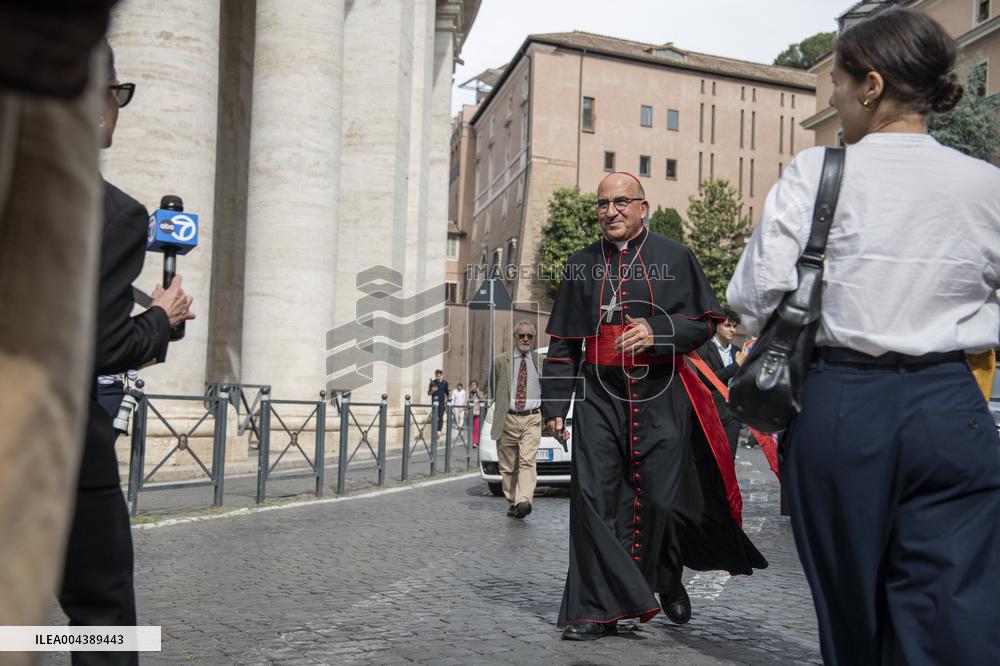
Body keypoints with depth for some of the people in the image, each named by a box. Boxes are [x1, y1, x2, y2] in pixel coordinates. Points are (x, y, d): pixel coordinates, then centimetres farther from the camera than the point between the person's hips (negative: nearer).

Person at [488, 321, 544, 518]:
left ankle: (523, 501, -28)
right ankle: (511, 503, 17)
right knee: (508, 467, 6)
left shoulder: (541, 362, 8)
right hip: (508, 419, 1)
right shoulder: (500, 361, 6)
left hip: (532, 419, -1)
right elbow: (493, 389, 18)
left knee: (527, 461, -18)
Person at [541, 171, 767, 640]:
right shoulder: (581, 266, 13)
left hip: (661, 396, -2)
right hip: (600, 396, 2)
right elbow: (562, 342, 13)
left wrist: (657, 333, -14)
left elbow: (706, 320, 4)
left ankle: (666, 581, 31)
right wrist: (555, 404, 8)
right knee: (594, 497, -6)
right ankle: (598, 609, 2)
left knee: (662, 497, 2)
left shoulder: (675, 258, 5)